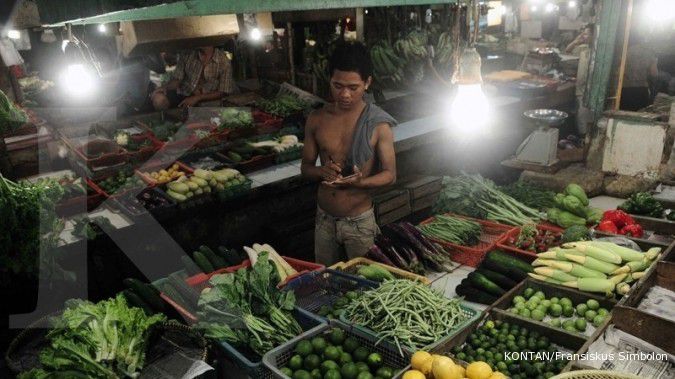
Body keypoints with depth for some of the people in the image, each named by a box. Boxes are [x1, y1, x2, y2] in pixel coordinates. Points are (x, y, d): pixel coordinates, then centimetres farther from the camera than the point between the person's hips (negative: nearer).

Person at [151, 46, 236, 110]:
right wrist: (164, 87, -15)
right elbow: (177, 79, 8)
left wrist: (197, 98, -17)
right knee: (158, 99, -25)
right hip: (182, 95, 2)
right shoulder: (187, 55, 1)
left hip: (205, 101, -2)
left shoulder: (224, 62, -6)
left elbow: (222, 93, -6)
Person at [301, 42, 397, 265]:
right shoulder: (316, 119, -4)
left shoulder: (378, 124, -13)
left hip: (360, 221, -3)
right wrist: (322, 171, -21)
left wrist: (359, 182, -28)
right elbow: (306, 168, 3)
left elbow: (390, 174, -8)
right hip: (324, 219, 3)